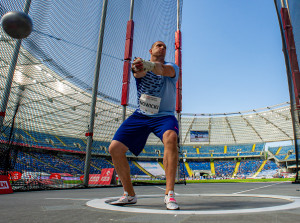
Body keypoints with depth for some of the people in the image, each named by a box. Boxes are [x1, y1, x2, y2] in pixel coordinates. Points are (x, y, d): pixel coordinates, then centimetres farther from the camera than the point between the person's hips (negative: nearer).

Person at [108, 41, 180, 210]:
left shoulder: (172, 67, 3)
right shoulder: (141, 67, 10)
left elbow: (164, 70, -23)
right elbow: (138, 73, -17)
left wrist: (149, 65, -45)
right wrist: (139, 68, -42)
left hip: (164, 116, -2)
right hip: (141, 115, 3)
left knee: (171, 137, -36)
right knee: (115, 148, -8)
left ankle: (170, 194, -25)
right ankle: (129, 195, 10)